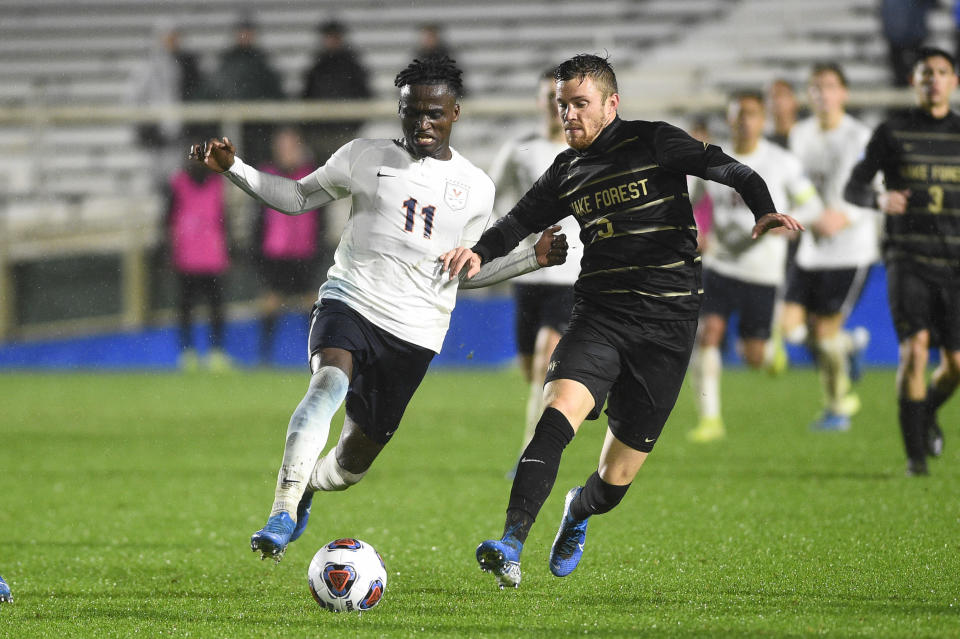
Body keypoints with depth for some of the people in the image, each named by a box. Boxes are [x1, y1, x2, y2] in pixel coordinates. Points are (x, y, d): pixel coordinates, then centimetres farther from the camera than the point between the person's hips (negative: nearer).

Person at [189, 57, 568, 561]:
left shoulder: (475, 188, 8)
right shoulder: (366, 158, 4)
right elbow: (298, 197, 13)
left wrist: (533, 258, 5)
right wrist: (233, 169, 1)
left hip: (414, 332, 2)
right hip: (349, 302, -2)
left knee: (356, 458, 5)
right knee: (330, 383, -34)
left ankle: (307, 487, 40)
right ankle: (283, 511, -37)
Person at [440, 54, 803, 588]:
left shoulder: (653, 143, -3)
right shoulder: (567, 171, 13)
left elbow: (729, 169, -12)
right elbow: (524, 219, 24)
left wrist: (764, 210, -31)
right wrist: (480, 252, 4)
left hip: (666, 324, -3)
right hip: (599, 318, 3)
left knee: (616, 481, 3)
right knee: (558, 413, -28)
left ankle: (579, 512, 41)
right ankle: (512, 547, -34)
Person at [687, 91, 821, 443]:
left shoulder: (782, 162, -5)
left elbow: (811, 205, 1)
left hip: (763, 269, -1)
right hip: (720, 264, 1)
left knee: (753, 357, 2)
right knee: (708, 332, -18)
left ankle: (772, 350, 41)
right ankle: (709, 418, -10)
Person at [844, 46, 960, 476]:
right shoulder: (891, 133, 4)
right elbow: (852, 188, 5)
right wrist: (879, 199, -17)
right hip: (907, 260, -2)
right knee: (914, 347, -20)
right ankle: (915, 454, -11)